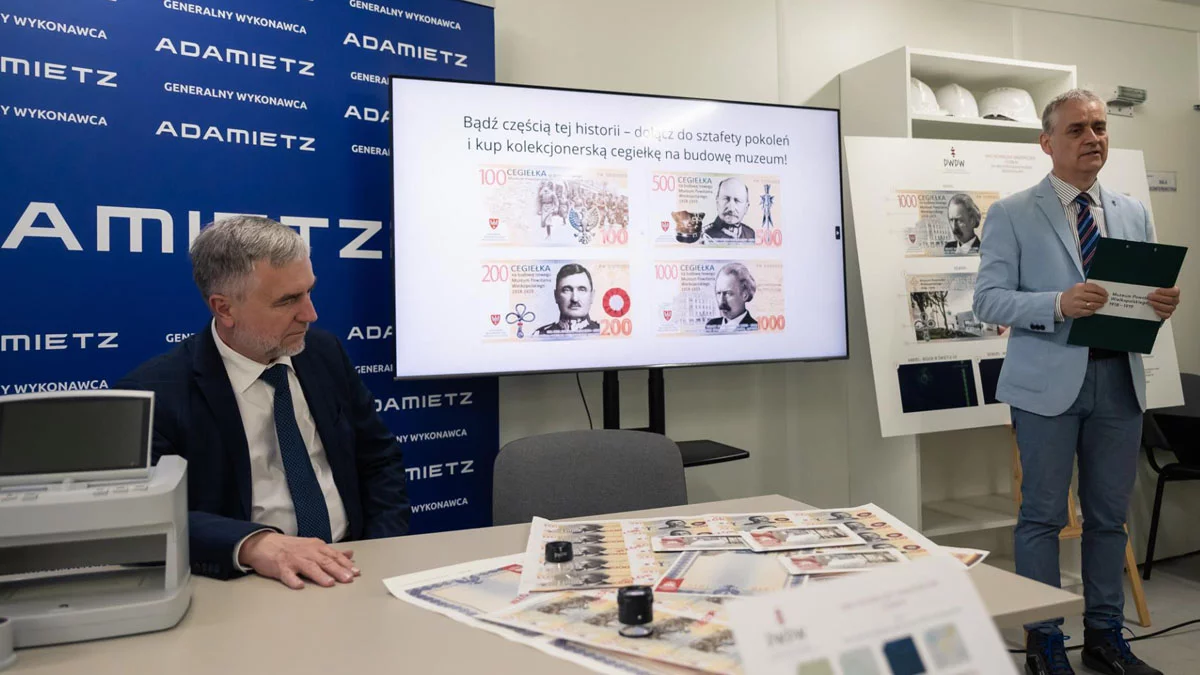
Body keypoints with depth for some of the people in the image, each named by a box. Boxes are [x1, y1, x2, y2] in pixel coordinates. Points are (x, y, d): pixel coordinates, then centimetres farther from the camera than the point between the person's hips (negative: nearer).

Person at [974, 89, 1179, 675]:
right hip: (1049, 382, -5)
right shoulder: (1012, 215, -2)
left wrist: (1162, 304, -8)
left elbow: (1147, 293, 15)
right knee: (1043, 515, 3)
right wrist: (1059, 304, -24)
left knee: (1109, 514, 13)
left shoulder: (1133, 215, 13)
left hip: (1119, 380, 5)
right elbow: (988, 300, -9)